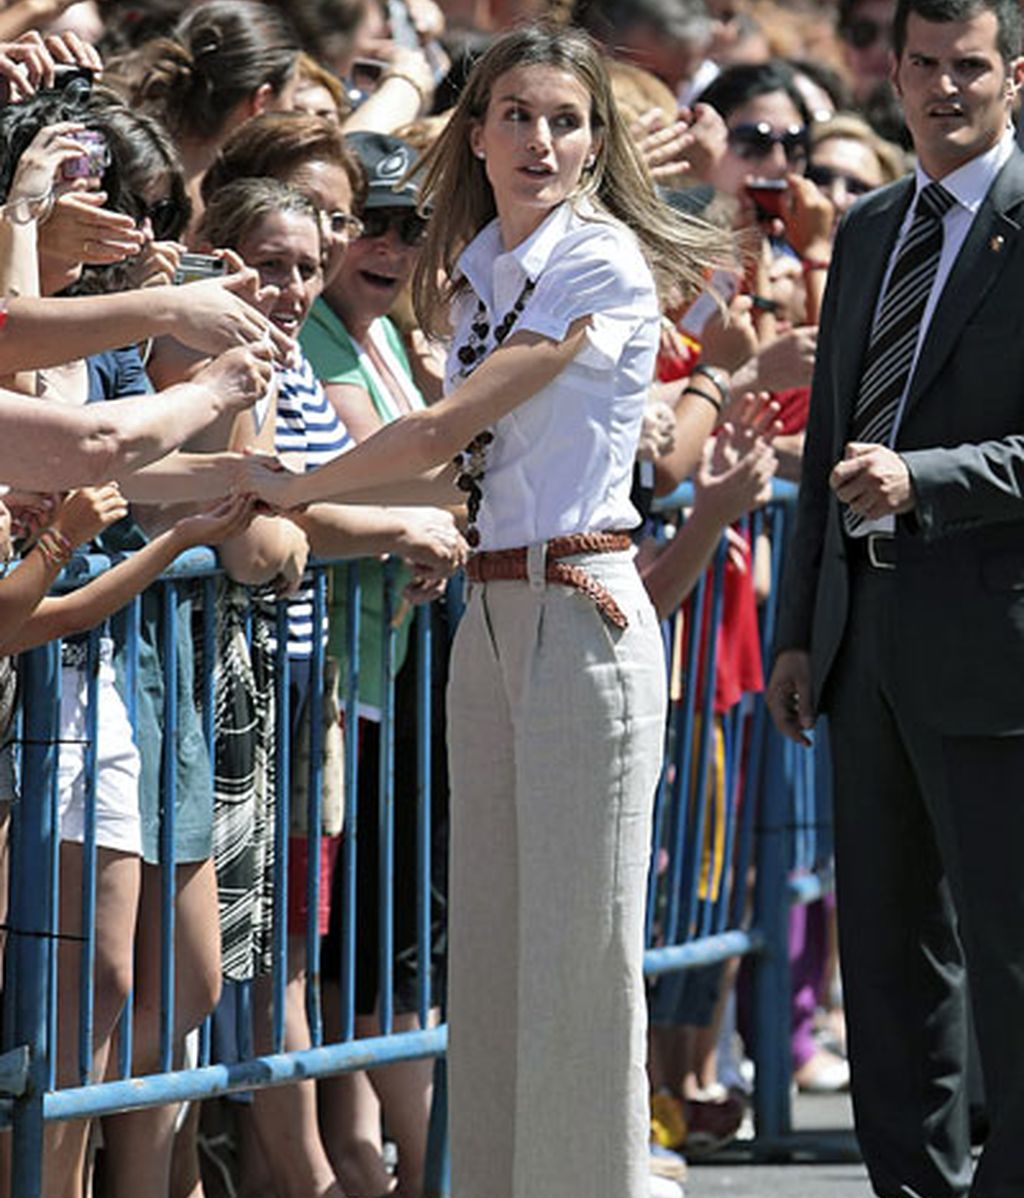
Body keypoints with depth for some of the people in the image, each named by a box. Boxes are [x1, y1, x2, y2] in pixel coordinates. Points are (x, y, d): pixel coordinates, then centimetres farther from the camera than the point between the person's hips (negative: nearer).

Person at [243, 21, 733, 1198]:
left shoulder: (603, 263, -11)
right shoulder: (478, 272, 14)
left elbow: (448, 429, -13)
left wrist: (292, 485, -3)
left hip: (581, 613, -8)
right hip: (488, 615, 8)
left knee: (578, 947, -6)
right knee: (488, 948, 9)